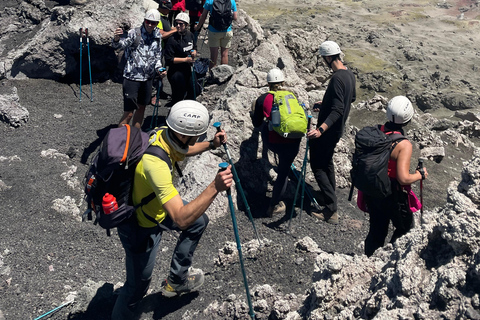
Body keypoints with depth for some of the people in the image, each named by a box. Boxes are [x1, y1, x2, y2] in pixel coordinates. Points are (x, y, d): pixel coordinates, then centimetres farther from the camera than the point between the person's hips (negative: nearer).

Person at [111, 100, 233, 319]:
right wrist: (214, 188, -50)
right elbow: (181, 220, -44)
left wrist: (211, 145, -1)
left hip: (153, 206, 9)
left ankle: (176, 281, 35)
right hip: (140, 227, -9)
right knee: (138, 285, 7)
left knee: (199, 222, 22)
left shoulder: (163, 135, -14)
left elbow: (182, 151, 13)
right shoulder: (155, 163, -41)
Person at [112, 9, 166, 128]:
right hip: (132, 77, -6)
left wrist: (159, 69, 1)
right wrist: (116, 39, -46)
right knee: (128, 113, -8)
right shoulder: (135, 33, -9)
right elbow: (122, 44, -24)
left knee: (141, 108, 17)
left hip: (147, 78, 6)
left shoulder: (157, 37, 9)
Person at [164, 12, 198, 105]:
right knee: (178, 97, 3)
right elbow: (169, 59, -20)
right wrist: (185, 59, -21)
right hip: (176, 72, -7)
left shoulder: (190, 35, 2)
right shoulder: (172, 39, -19)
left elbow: (194, 47, 21)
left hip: (188, 70, 7)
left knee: (192, 96, 19)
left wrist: (194, 52, -4)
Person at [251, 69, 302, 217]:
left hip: (273, 141, 0)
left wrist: (255, 110, 25)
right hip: (292, 142, 0)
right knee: (284, 171, 12)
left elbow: (256, 124, 9)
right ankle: (274, 206, 19)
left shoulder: (262, 99, 1)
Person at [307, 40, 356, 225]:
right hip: (337, 129, 10)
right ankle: (329, 196, 37)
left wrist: (321, 129, -40)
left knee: (317, 165, -2)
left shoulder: (337, 79, -25)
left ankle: (331, 210, -4)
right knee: (327, 162, 24)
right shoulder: (349, 74, 5)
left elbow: (338, 110, -31)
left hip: (328, 131, -10)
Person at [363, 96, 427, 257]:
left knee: (376, 229, 23)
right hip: (390, 196, -6)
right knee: (404, 227, 22)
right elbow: (404, 179, -28)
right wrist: (421, 174, -10)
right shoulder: (404, 145, -25)